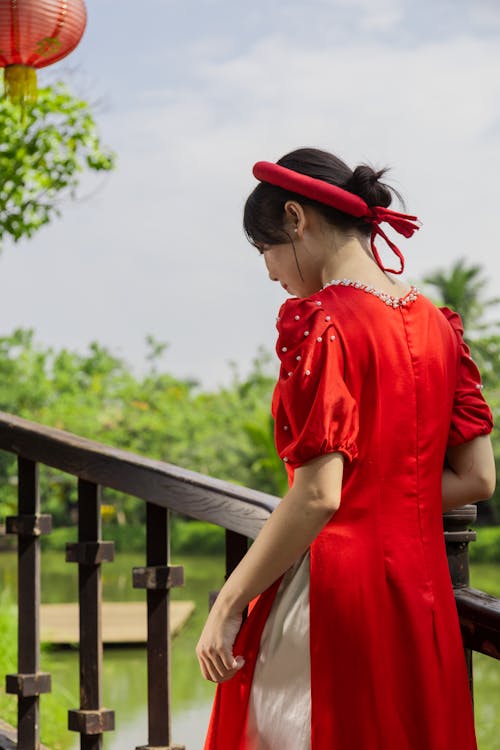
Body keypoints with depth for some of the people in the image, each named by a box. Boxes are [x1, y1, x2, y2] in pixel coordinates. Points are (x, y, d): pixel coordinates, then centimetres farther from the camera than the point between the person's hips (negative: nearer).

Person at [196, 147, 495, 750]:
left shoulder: (320, 320, -14)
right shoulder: (435, 322, 8)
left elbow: (318, 496, -20)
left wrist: (227, 605, -14)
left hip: (332, 591, -8)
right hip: (422, 594, 8)